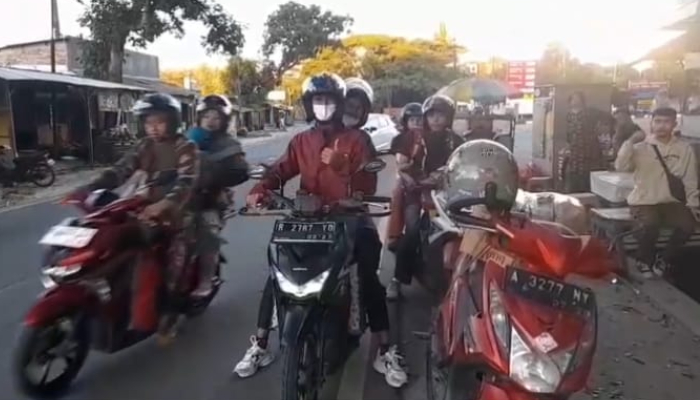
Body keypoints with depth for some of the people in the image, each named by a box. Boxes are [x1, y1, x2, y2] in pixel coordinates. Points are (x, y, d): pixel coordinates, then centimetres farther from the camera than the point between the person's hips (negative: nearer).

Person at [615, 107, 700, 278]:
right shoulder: (641, 147, -2)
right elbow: (620, 166, -18)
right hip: (644, 201, -3)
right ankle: (644, 261, 0)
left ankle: (664, 261, 2)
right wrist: (631, 142, -25)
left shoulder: (685, 148, 5)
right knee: (650, 224, -31)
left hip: (671, 202, 3)